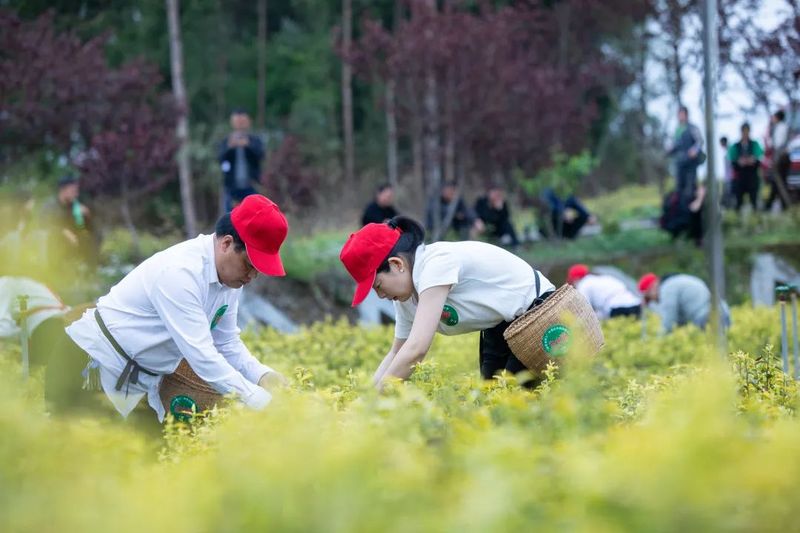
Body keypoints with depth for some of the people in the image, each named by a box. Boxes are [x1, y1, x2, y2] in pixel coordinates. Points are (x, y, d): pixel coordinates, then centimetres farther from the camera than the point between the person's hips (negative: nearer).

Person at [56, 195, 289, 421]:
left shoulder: (230, 273, 0)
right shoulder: (181, 272, -28)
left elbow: (227, 343, 7)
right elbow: (201, 355, -31)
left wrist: (261, 375, -11)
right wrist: (259, 400, -32)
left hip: (140, 381, 9)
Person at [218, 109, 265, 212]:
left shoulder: (255, 141, 7)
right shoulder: (226, 142, 7)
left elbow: (260, 156, -10)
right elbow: (222, 160, -7)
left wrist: (247, 145, -28)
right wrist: (230, 147, -26)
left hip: (251, 187, 0)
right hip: (232, 187, 0)